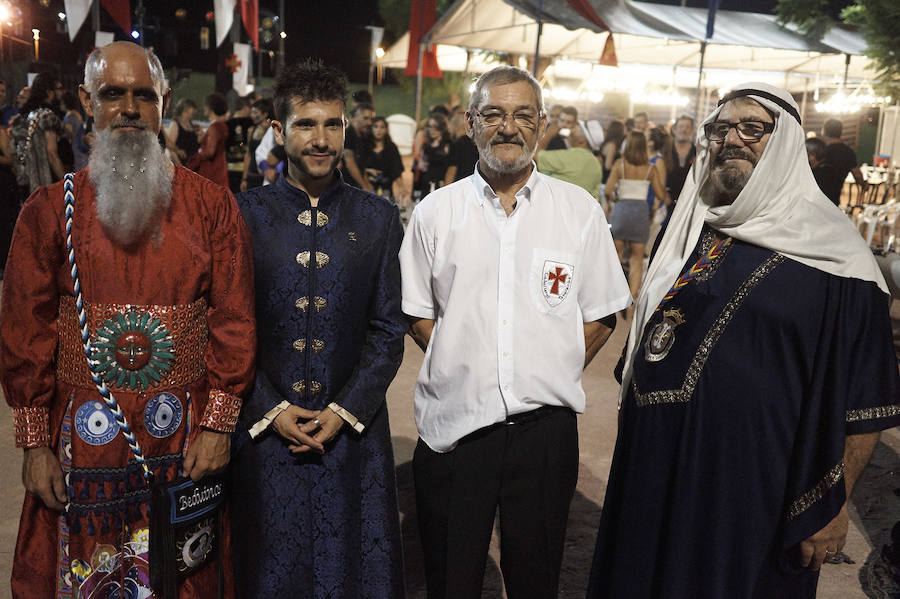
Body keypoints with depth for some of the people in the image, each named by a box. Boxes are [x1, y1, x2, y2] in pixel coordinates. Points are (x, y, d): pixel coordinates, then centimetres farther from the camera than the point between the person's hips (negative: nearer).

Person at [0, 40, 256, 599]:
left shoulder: (212, 205, -1)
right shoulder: (50, 210, 1)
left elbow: (234, 319, -1)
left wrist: (219, 425, -5)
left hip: (184, 436, 0)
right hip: (83, 436, 1)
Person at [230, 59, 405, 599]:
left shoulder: (380, 219, 3)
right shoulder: (244, 215, 0)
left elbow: (389, 328, 1)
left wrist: (344, 410, -8)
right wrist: (270, 410, -9)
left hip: (355, 428, 1)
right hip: (263, 428, 0)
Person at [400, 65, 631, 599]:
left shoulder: (580, 210, 2)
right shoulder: (435, 213, 3)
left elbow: (600, 316, 6)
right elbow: (418, 314, 8)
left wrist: (549, 376, -2)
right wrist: (466, 370, -2)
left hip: (545, 426, 0)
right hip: (453, 424, 0)